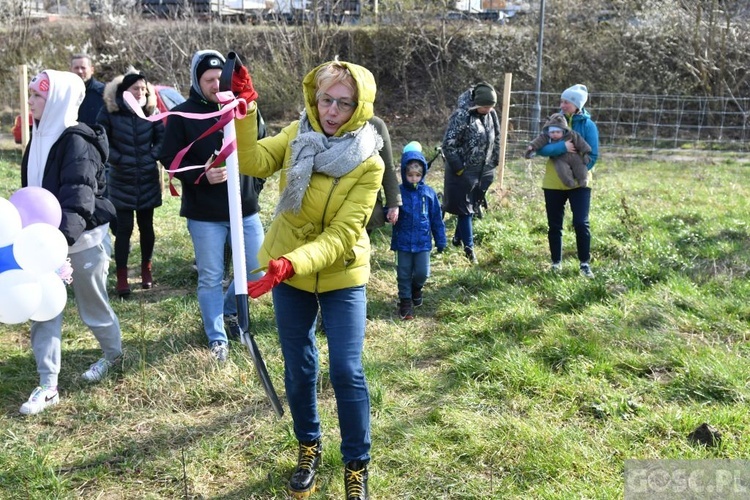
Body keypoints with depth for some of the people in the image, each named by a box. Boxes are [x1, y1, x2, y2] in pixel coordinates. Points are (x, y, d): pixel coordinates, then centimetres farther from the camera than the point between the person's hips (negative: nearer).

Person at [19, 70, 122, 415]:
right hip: (48, 238, 8)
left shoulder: (77, 141, -20)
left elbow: (79, 196, -31)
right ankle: (47, 386, 11)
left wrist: (63, 236, -44)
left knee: (92, 305, 11)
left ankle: (113, 353, 40)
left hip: (83, 240, -8)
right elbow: (32, 191, 16)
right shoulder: (41, 138, 8)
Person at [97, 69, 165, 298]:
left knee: (146, 227, 11)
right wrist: (118, 159, -12)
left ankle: (146, 269, 28)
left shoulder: (151, 111, -1)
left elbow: (162, 138, 5)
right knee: (123, 229, -2)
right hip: (121, 181, -2)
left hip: (148, 180, 2)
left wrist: (152, 157, -8)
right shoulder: (109, 112, -6)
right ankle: (121, 277, 6)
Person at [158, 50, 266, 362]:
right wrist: (200, 175, -19)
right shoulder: (182, 114, -6)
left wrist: (256, 183, 3)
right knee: (210, 278, 6)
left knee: (257, 270, 10)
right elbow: (169, 158, -4)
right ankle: (217, 339, 22)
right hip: (204, 213, -2)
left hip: (245, 208, 3)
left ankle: (229, 310, 38)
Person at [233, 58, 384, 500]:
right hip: (288, 273, 3)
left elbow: (341, 234, -24)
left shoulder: (369, 164, -17)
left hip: (342, 277, -3)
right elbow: (252, 162, -21)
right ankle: (309, 447, 36)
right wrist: (245, 111, -32)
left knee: (347, 372, -3)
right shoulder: (296, 135, -6)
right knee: (299, 370, 13)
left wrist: (294, 262, -38)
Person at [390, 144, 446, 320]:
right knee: (404, 274, 9)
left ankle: (416, 288, 36)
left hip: (423, 242, 1)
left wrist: (440, 240, 7)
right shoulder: (398, 192, -8)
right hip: (403, 242, -1)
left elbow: (436, 218, 4)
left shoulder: (429, 193, -4)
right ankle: (405, 301, 27)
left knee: (422, 272, 4)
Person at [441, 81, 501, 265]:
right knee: (464, 207, 0)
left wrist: (493, 164, 10)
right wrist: (458, 168, -16)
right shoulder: (462, 116, -19)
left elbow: (496, 140, 14)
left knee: (473, 205, 15)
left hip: (483, 171, 6)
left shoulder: (492, 115, 1)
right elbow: (448, 144, -18)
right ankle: (469, 247, 8)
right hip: (463, 171, -6)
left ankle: (458, 238, 32)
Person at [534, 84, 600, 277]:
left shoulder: (588, 125, -6)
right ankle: (556, 263, 22)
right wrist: (562, 147, -27)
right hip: (553, 182, 2)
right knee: (554, 225, 8)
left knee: (581, 223, -7)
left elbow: (593, 155, -7)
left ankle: (585, 263, 8)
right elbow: (541, 148, -11)